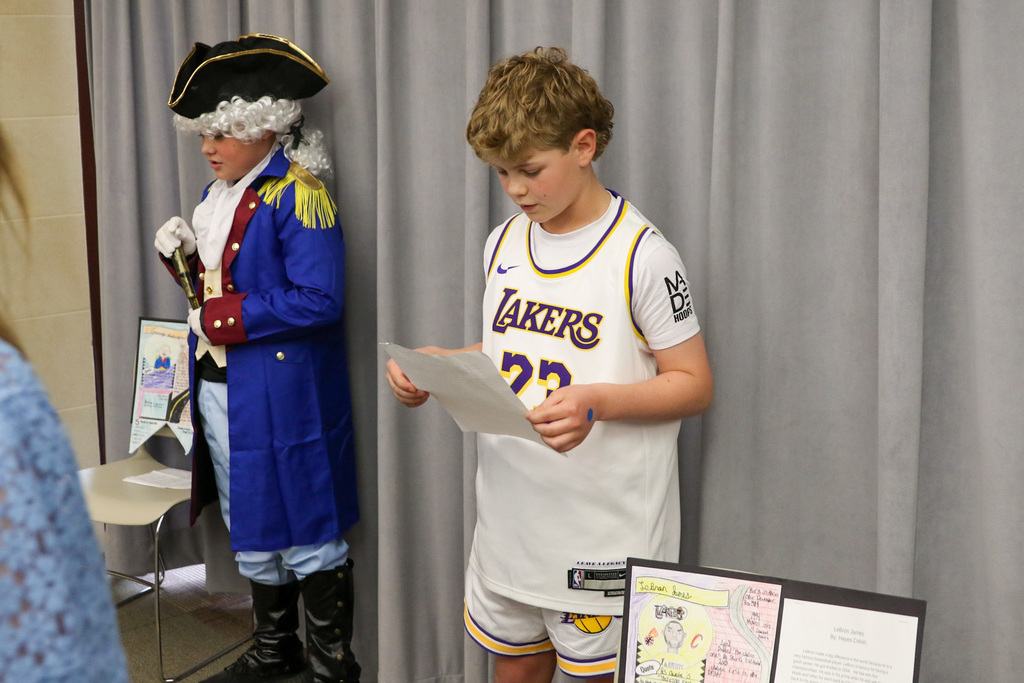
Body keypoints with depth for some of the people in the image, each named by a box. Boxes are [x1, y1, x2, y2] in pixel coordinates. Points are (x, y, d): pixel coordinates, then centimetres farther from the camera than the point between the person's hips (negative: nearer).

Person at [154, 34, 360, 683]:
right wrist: (185, 258, 1)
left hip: (280, 400, -9)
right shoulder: (219, 193, 13)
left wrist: (224, 316, -20)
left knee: (307, 536, 3)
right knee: (251, 531, 20)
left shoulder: (297, 196, -16)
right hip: (217, 387, 9)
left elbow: (318, 302, -23)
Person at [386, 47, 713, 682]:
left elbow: (694, 384, -11)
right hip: (510, 518, 6)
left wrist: (596, 401, -26)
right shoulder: (504, 243, 6)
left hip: (605, 529, -6)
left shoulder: (642, 256, -14)